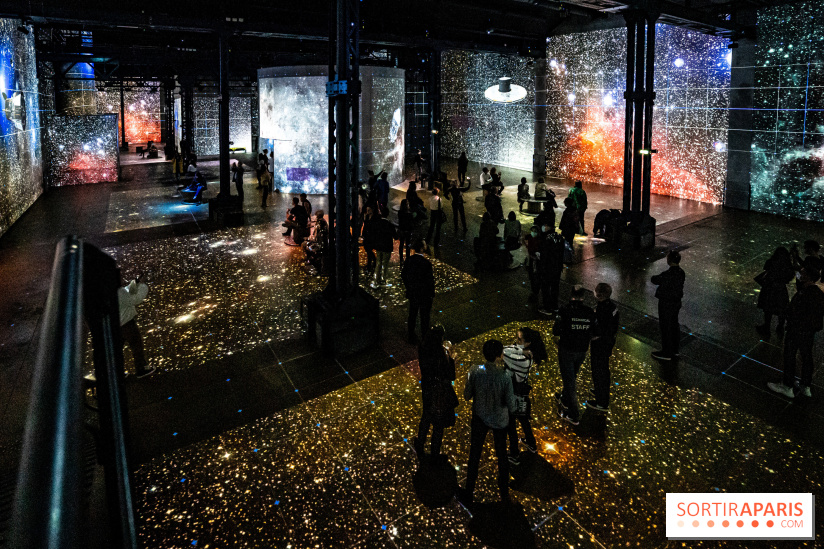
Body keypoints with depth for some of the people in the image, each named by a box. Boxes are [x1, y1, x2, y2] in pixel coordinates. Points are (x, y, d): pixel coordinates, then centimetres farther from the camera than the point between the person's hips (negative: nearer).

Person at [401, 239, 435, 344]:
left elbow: (403, 275, 0)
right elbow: (430, 280, -17)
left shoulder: (408, 260, -11)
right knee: (425, 316, 13)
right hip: (425, 294, -4)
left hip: (412, 293, 4)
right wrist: (432, 294, -3)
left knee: (412, 314, 19)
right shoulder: (426, 263, -23)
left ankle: (411, 337, 31)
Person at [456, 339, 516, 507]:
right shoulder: (505, 378, -29)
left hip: (479, 419, 1)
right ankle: (504, 494, 40)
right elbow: (511, 407, -19)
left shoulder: (474, 372, -23)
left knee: (474, 456, 20)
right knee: (502, 456, 22)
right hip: (500, 421, -1)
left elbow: (467, 396, -9)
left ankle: (469, 493, 35)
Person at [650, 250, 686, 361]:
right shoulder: (681, 272, -3)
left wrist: (657, 277, 3)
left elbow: (654, 280, -18)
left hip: (666, 305, -8)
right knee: (674, 325, 21)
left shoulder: (668, 274, -29)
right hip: (676, 302, 8)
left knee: (666, 328, 7)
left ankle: (667, 353, 20)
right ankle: (674, 350, 36)